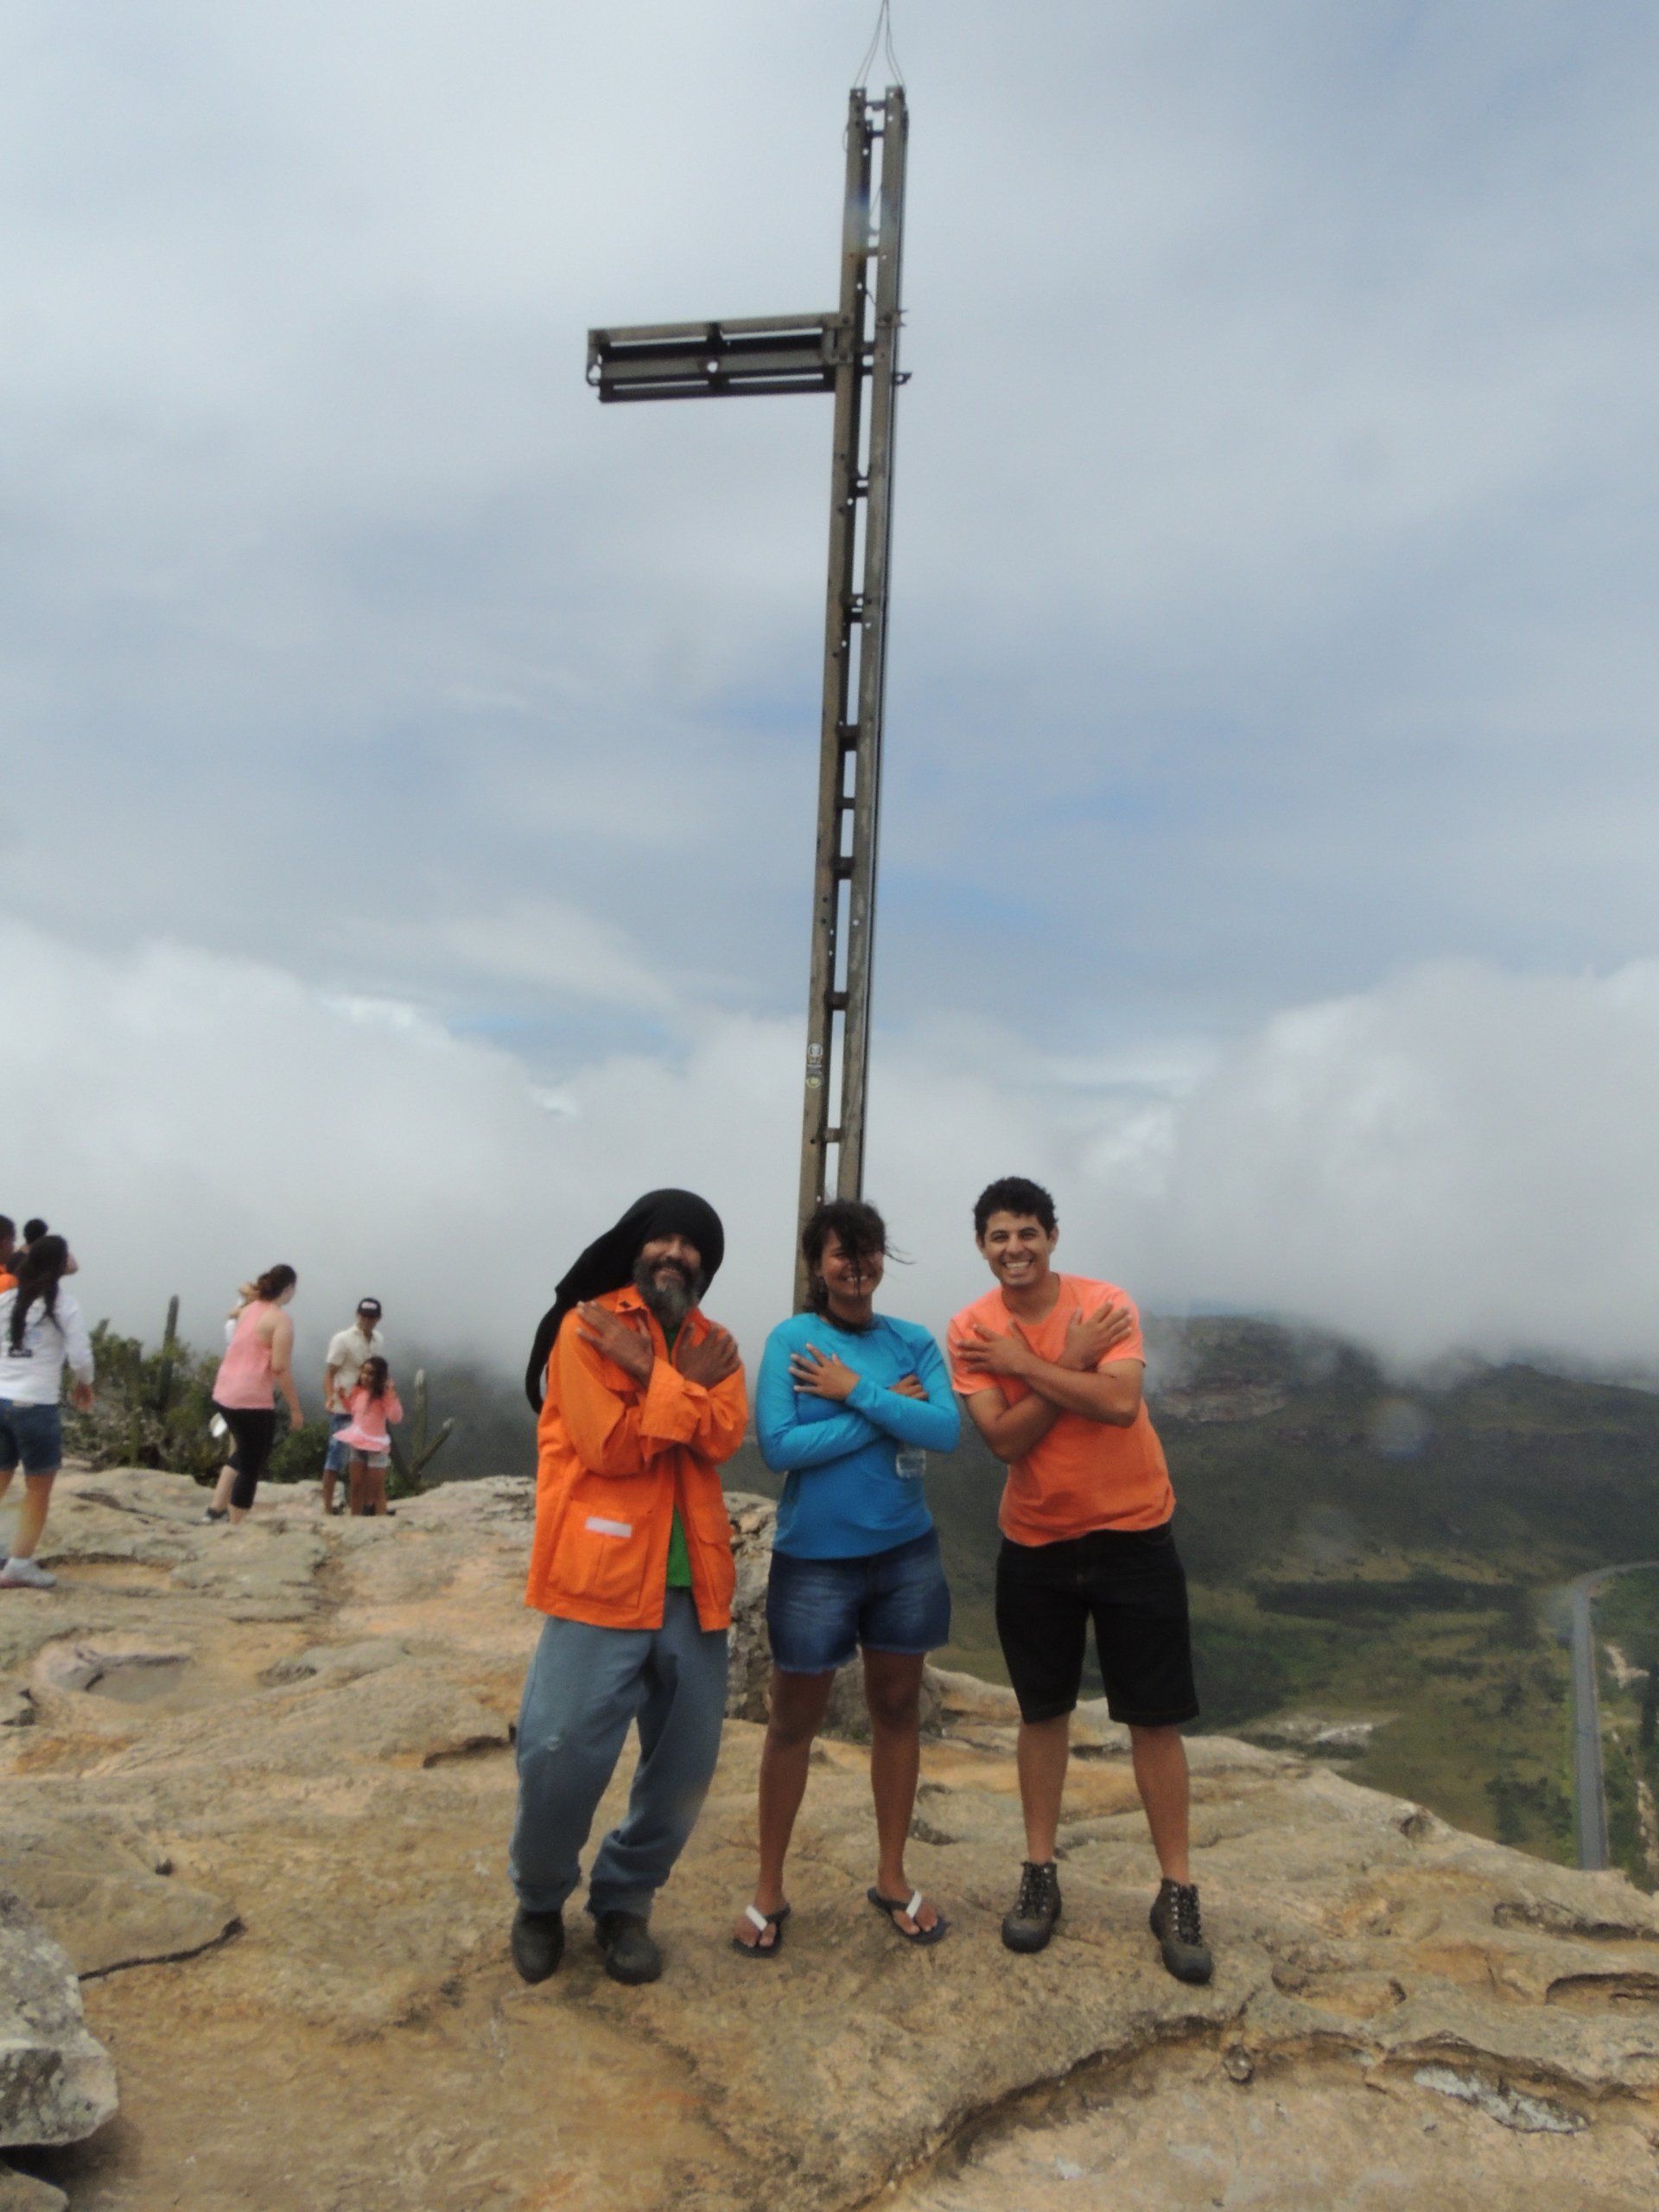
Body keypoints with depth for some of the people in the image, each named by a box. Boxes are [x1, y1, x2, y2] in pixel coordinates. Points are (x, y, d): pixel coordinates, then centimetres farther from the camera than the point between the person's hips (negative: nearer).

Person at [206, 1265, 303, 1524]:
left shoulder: (248, 1310, 10)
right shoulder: (281, 1319, -13)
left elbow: (240, 1352, 15)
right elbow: (280, 1368, -17)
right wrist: (295, 1408, -11)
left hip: (223, 1394, 8)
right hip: (253, 1400, -8)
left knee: (243, 1454, 26)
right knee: (251, 1467, 4)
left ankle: (216, 1509, 21)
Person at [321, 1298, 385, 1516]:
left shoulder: (379, 1340, 9)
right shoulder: (342, 1339, -10)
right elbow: (329, 1373, -12)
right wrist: (329, 1398, -28)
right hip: (343, 1409, -6)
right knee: (337, 1458, -2)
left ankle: (357, 1508, 17)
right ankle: (327, 1508, 5)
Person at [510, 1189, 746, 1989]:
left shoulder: (711, 1342, 13)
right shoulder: (584, 1327, -3)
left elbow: (722, 1436, -6)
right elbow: (612, 1444, -14)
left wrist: (651, 1371, -15)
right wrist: (685, 1384, -10)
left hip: (690, 1585, 5)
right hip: (601, 1576, -5)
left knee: (686, 1764, 9)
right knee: (561, 1757, -3)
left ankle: (624, 1902, 32)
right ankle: (539, 1902, 26)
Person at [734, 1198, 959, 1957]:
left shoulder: (913, 1343, 0)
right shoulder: (791, 1339, -10)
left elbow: (946, 1430, -13)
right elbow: (778, 1447, -19)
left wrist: (857, 1393, -18)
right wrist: (889, 1409, -17)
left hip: (905, 1553, 3)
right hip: (814, 1558, -3)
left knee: (897, 1709, 14)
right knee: (794, 1722, 9)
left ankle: (892, 1878, 32)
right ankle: (768, 1891, 25)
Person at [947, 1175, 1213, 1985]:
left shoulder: (1105, 1303, -13)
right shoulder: (970, 1330, -8)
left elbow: (1120, 1404, -28)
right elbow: (1004, 1439, -18)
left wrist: (1024, 1363, -23)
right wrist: (1072, 1362, -22)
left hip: (1132, 1536, -2)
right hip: (1035, 1545, 2)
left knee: (1154, 1717, 5)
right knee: (1042, 1711, 14)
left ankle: (1177, 1890, 18)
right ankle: (1039, 1873, 29)